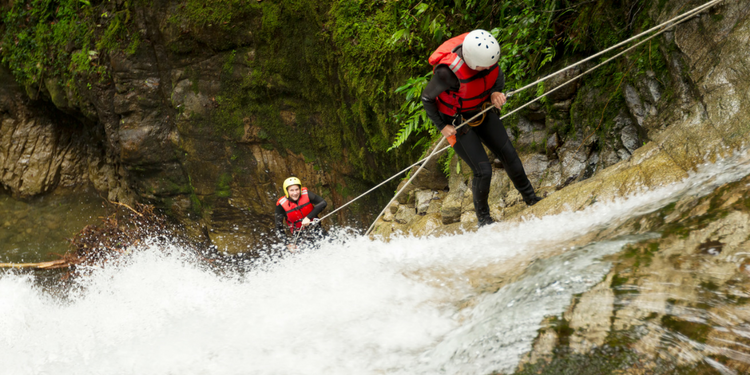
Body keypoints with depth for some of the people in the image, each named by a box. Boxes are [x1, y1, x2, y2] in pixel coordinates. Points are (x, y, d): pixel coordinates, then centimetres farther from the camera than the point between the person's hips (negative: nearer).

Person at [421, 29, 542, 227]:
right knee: (483, 170, -6)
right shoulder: (448, 71, -37)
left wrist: (496, 92, -18)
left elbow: (498, 75, 2)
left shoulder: (486, 51, -21)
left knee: (510, 156, 9)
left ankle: (531, 199, 30)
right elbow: (427, 98, -19)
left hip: (482, 112, 6)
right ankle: (483, 216, 18)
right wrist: (442, 127, -16)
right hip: (456, 122, -6)